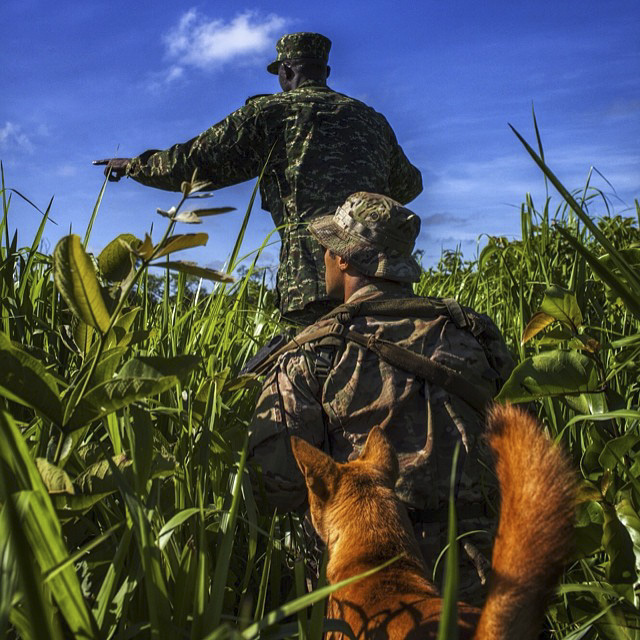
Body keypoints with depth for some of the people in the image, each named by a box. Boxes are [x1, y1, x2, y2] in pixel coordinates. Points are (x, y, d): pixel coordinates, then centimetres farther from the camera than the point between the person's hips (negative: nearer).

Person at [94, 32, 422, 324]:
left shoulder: (272, 112, 7)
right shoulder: (373, 119, 23)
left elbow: (193, 164, 7)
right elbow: (408, 187, 37)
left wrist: (133, 165, 24)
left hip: (315, 280, -5)